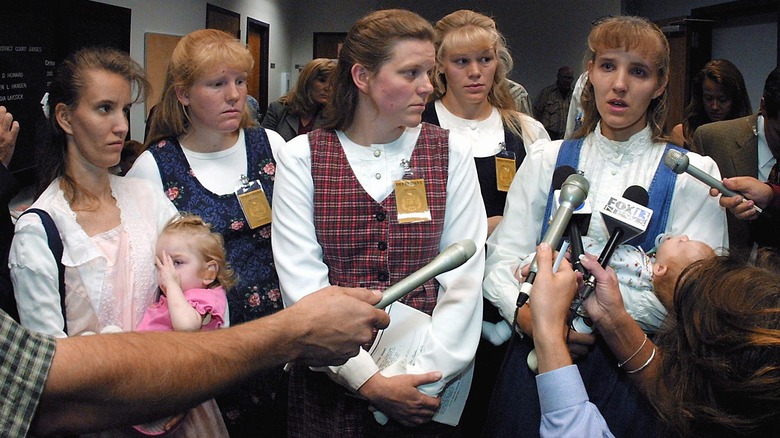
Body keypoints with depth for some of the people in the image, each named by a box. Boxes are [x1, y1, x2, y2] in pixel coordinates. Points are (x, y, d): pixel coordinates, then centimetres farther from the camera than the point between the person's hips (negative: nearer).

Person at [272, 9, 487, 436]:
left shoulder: (450, 153, -1)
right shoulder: (301, 157, -5)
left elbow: (464, 277, -6)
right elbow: (302, 284, -11)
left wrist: (425, 375, -15)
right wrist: (369, 381, -17)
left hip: (429, 381, 1)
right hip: (333, 377, -1)